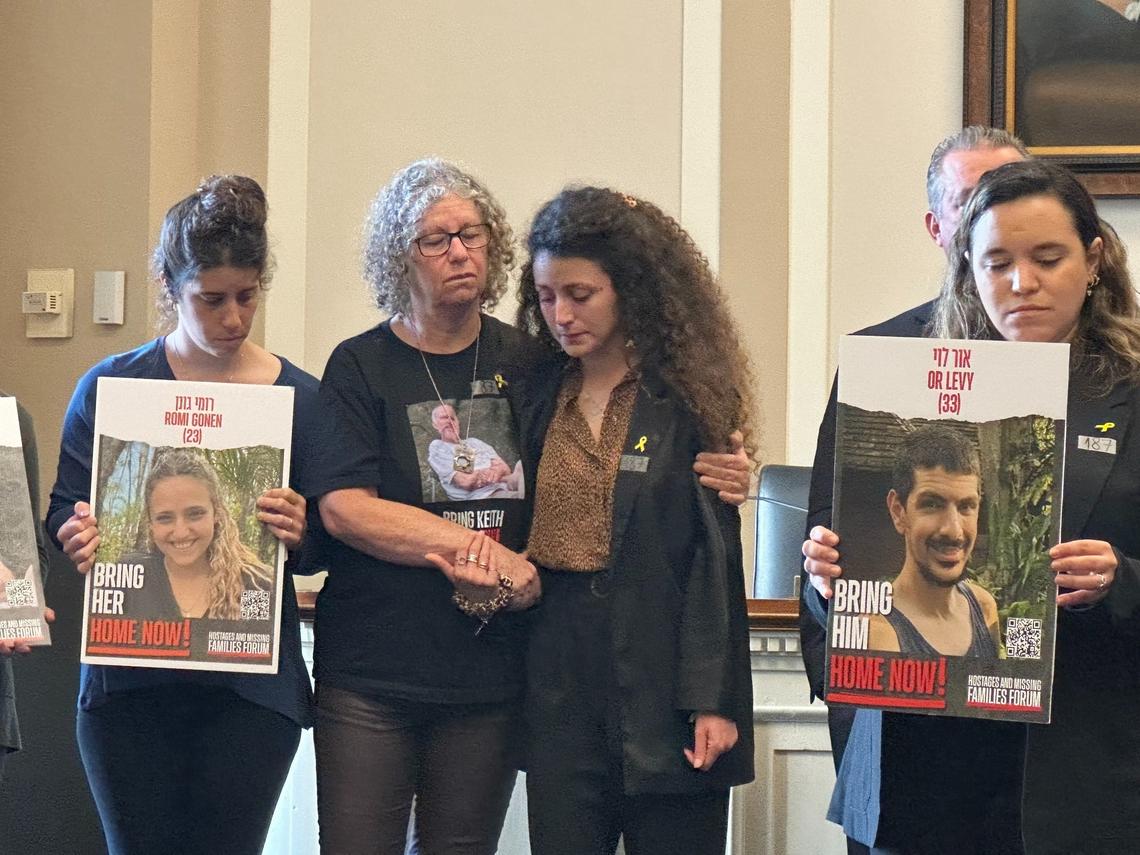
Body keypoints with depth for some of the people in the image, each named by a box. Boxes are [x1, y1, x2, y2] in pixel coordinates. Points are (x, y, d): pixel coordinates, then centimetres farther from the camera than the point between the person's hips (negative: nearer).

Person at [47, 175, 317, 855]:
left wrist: (299, 537, -18)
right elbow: (64, 518, 3)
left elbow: (324, 547, 5)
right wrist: (78, 537, -19)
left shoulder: (301, 398, 5)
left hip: (254, 687, 0)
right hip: (131, 680, 0)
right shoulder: (110, 388, 3)